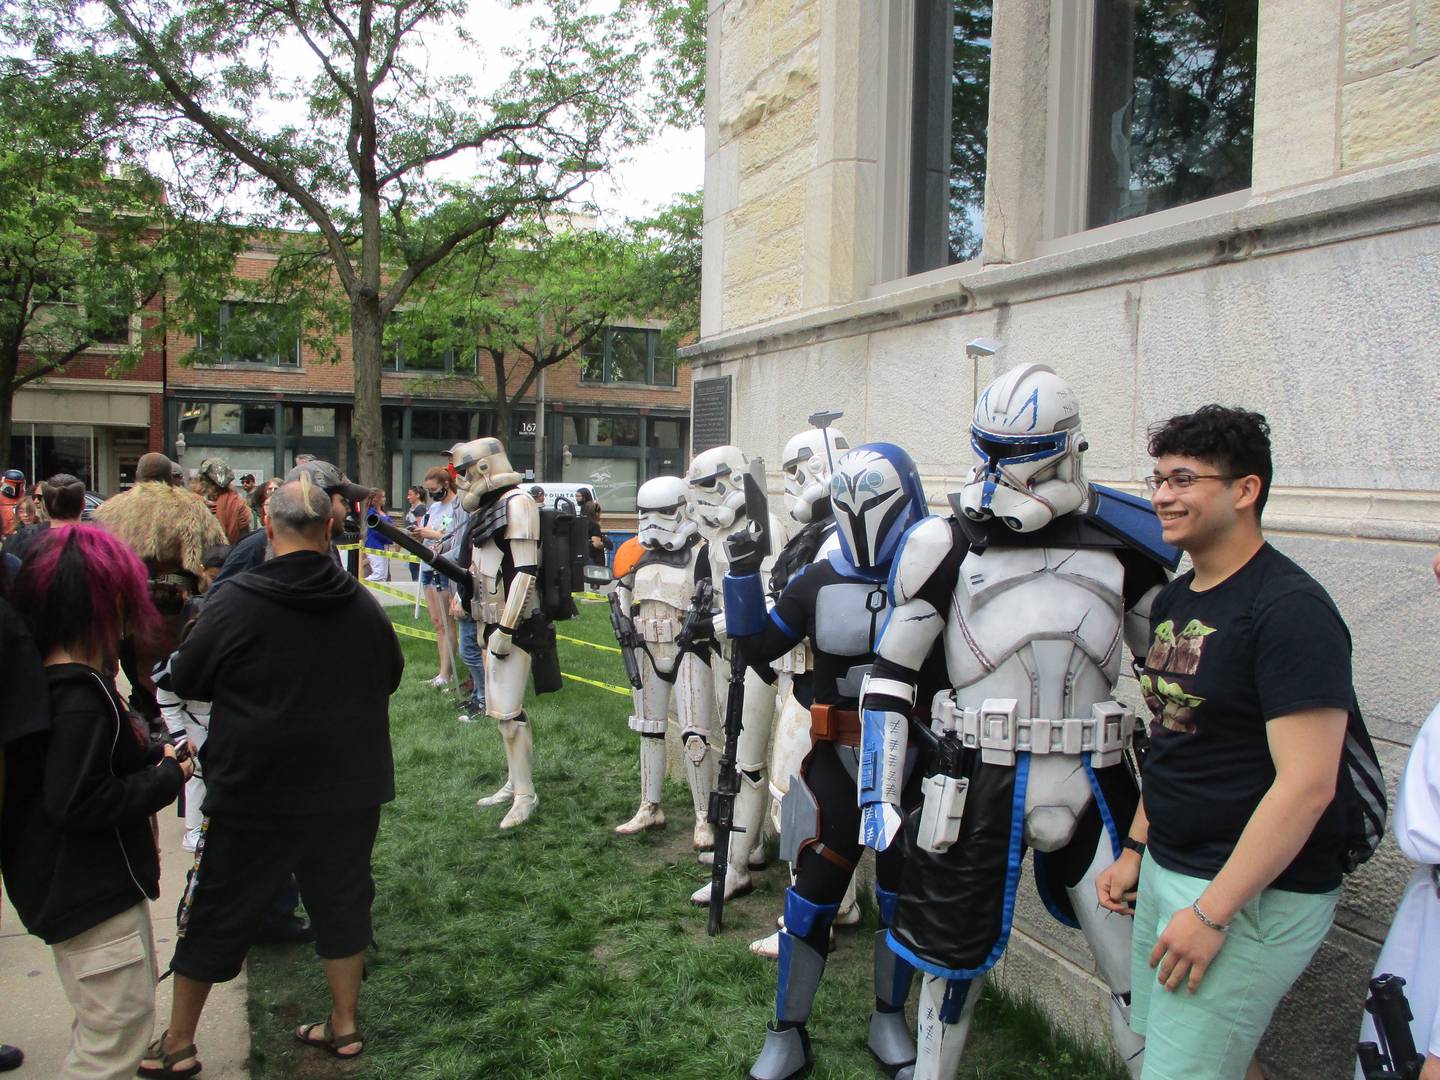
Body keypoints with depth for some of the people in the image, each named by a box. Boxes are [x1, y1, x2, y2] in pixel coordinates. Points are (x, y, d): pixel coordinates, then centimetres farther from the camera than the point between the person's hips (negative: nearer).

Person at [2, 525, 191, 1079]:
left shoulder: (56, 677, 6)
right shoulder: (81, 696, -26)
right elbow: (75, 802, -30)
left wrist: (151, 755, 2)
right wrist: (166, 778, -19)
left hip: (92, 881, 11)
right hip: (90, 891, -10)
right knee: (117, 1032, 2)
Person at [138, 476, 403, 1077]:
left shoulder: (236, 602, -15)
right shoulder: (362, 604, -4)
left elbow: (185, 680, -2)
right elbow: (390, 677, 11)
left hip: (253, 796, -3)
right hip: (349, 792, 3)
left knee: (215, 915, 13)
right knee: (342, 903, 18)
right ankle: (345, 1026, 30)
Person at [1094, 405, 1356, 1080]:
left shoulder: (1291, 611, -19)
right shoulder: (1174, 601, 8)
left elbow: (1306, 785, -23)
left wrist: (1212, 912, -22)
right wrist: (1135, 850, 17)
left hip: (1252, 894, -8)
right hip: (1167, 871, 8)